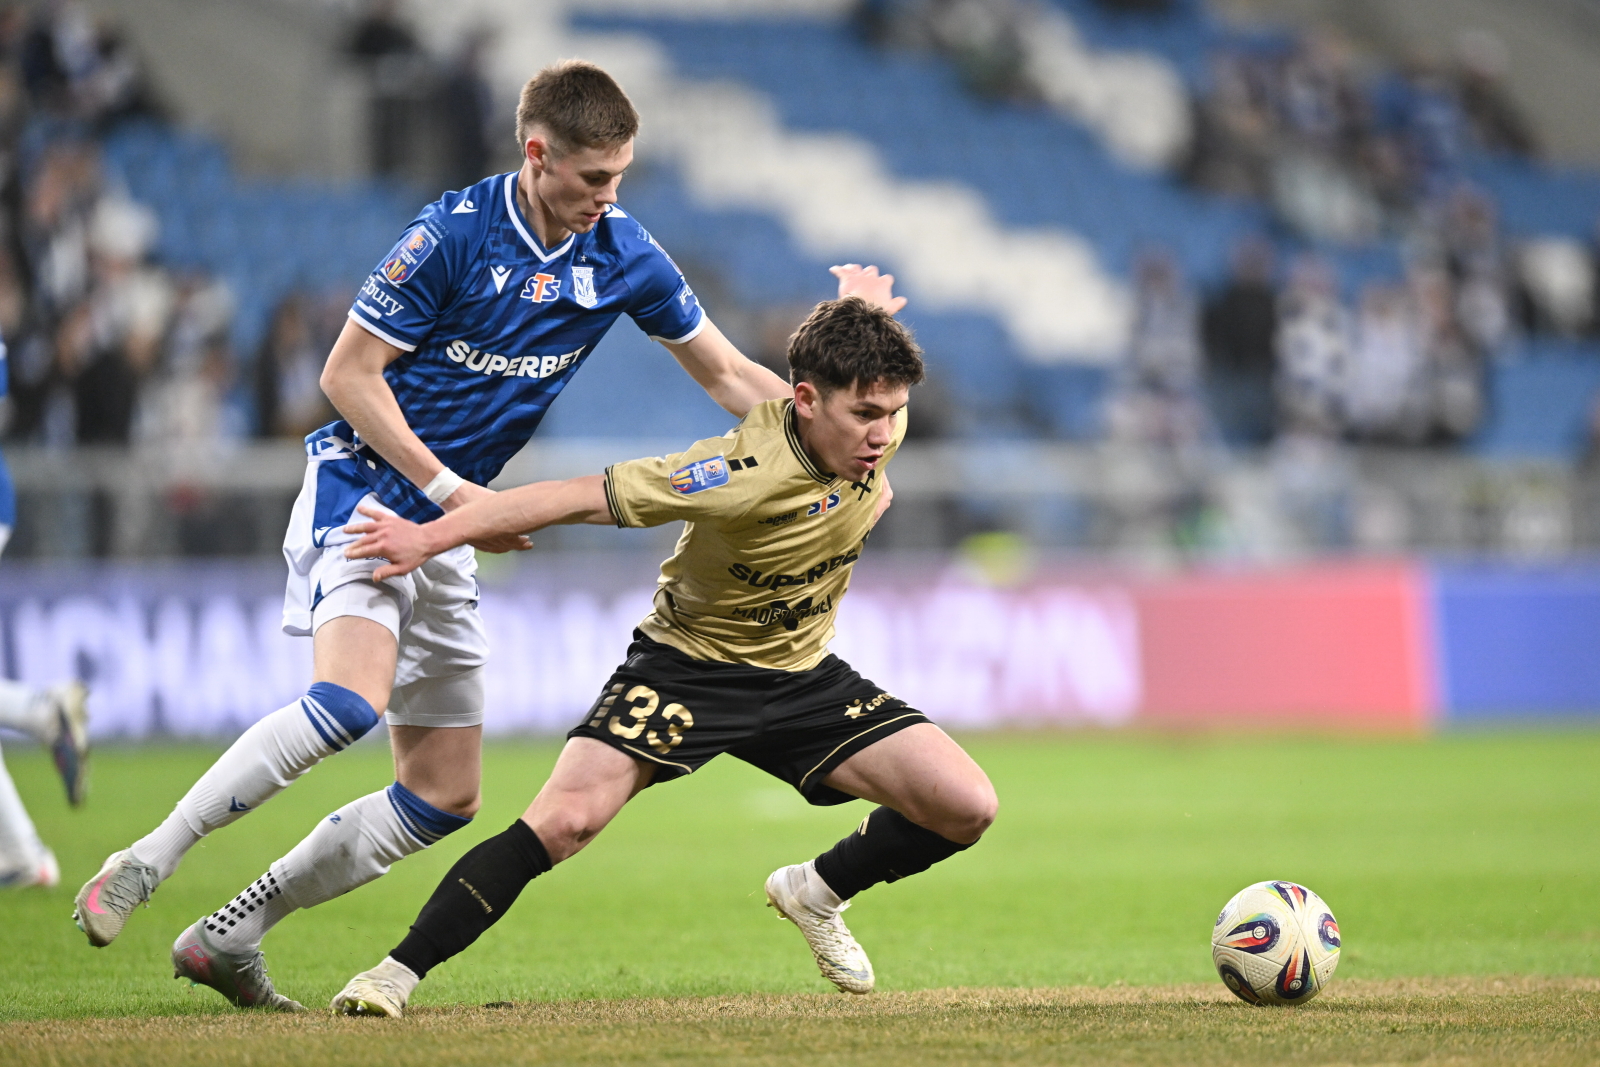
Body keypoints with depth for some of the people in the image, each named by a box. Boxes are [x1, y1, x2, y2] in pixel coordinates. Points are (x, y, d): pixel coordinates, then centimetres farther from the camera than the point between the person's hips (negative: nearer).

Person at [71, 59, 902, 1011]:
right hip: (363, 489, -7)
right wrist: (449, 488, -17)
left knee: (446, 798, 4)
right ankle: (144, 865, -24)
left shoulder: (624, 255, 1)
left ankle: (229, 939, 11)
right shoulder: (454, 234, -16)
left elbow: (725, 373, 11)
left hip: (447, 536, 7)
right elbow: (349, 373, -12)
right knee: (350, 701, -33)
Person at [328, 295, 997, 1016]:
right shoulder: (744, 473, -32)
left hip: (800, 676, 6)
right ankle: (398, 972, -15)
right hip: (686, 665, -6)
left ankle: (814, 895, 19)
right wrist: (430, 538, -25)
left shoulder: (876, 431, -14)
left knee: (967, 809, -7)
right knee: (565, 820, -25)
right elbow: (578, 498, -27)